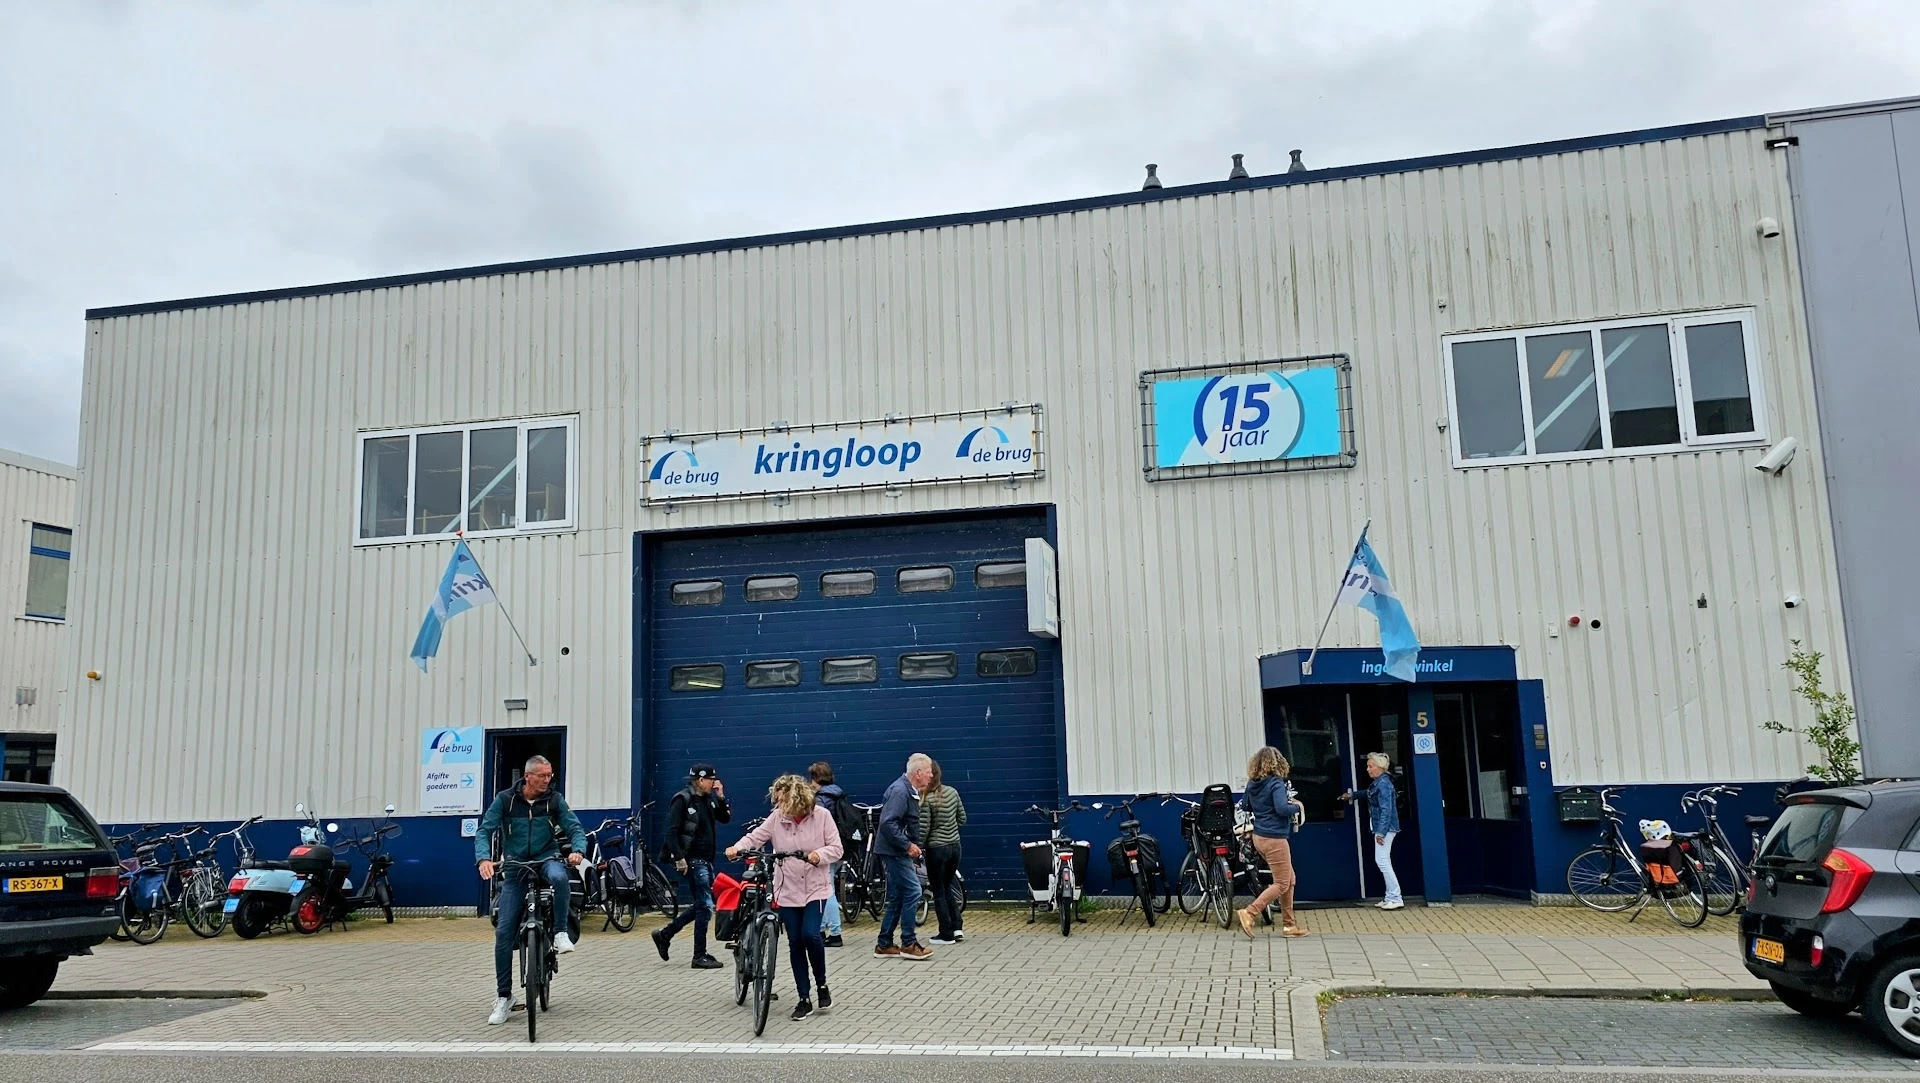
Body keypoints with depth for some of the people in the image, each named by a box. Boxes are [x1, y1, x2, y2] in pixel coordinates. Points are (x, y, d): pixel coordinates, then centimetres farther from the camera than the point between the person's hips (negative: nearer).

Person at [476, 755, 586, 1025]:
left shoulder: (555, 799, -1)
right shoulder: (505, 799, -4)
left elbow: (575, 828, -4)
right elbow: (484, 831, -7)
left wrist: (577, 850, -26)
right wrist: (484, 858, -27)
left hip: (546, 859, 0)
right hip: (515, 866, 1)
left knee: (559, 877, -39)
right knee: (504, 931, -6)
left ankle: (561, 932, -16)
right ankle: (504, 996, 5)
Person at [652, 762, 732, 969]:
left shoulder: (708, 799, 12)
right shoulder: (683, 799, -12)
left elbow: (725, 818, 15)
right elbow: (672, 831, -16)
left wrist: (721, 797, 1)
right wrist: (679, 858, -22)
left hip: (706, 859, 9)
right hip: (693, 860, -9)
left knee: (701, 905, 14)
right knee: (705, 906, -7)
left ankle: (664, 934, 25)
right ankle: (699, 956, 2)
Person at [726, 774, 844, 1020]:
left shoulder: (822, 815, -7)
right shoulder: (777, 818, -2)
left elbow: (836, 848, -5)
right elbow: (755, 837, -5)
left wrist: (819, 855, -24)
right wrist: (737, 848, -24)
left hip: (815, 889, -3)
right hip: (787, 891, 3)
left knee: (810, 935, -19)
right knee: (795, 943, 4)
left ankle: (822, 984, 7)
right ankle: (804, 999, 15)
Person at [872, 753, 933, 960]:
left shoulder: (909, 791, 13)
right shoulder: (899, 791, -19)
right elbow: (887, 823, -27)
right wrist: (908, 845, -23)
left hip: (898, 851, 10)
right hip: (894, 851, -10)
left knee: (896, 898, 12)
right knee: (912, 891, -10)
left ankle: (884, 945, 18)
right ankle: (908, 944, -3)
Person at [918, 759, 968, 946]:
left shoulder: (926, 799, -17)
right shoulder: (952, 792, 0)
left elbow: (923, 829, -16)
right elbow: (962, 819, 9)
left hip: (936, 849, -6)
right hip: (955, 846, 6)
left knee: (939, 892, 8)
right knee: (947, 888, 22)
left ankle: (946, 934, 12)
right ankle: (957, 928, 16)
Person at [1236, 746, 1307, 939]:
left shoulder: (1252, 783, 7)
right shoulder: (1276, 783, -17)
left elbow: (1248, 807, 20)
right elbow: (1282, 809, -29)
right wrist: (1298, 807, -10)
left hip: (1259, 837, 9)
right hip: (1274, 839, -9)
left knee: (1289, 879, 18)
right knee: (1281, 884, 0)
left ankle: (1289, 924, 19)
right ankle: (1248, 914, -8)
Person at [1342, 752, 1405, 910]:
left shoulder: (1383, 783, -18)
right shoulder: (1378, 782, 12)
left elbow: (1386, 810, -23)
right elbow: (1369, 793, 35)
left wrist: (1381, 832, -24)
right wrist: (1352, 794, 42)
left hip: (1385, 827, -10)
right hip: (1382, 827, 10)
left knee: (1382, 861, -10)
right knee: (1383, 861, 11)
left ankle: (1396, 899, -9)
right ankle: (1391, 897, 15)